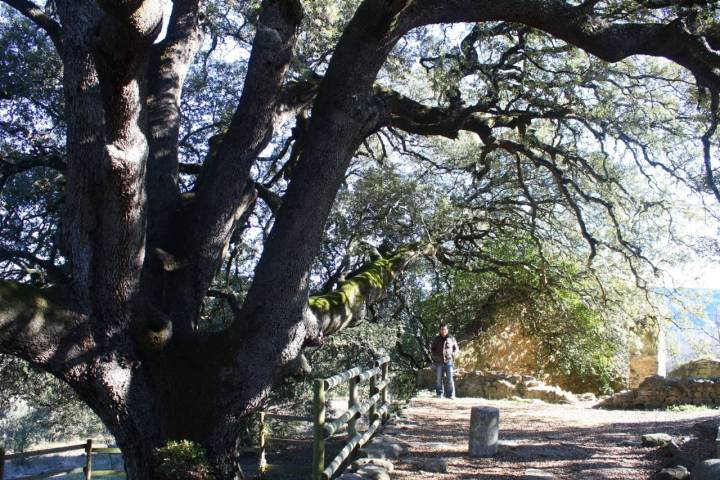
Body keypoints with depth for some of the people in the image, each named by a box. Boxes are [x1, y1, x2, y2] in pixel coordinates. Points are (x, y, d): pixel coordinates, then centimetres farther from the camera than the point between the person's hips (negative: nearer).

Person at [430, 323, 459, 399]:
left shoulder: (451, 338, 6)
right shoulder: (436, 339, 8)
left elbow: (456, 349, 12)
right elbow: (432, 349, 17)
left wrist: (453, 356, -4)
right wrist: (436, 356, 1)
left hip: (448, 362, -1)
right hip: (439, 362, 1)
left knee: (450, 379, -6)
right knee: (438, 379, 3)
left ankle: (451, 395, 0)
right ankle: (439, 394, 11)